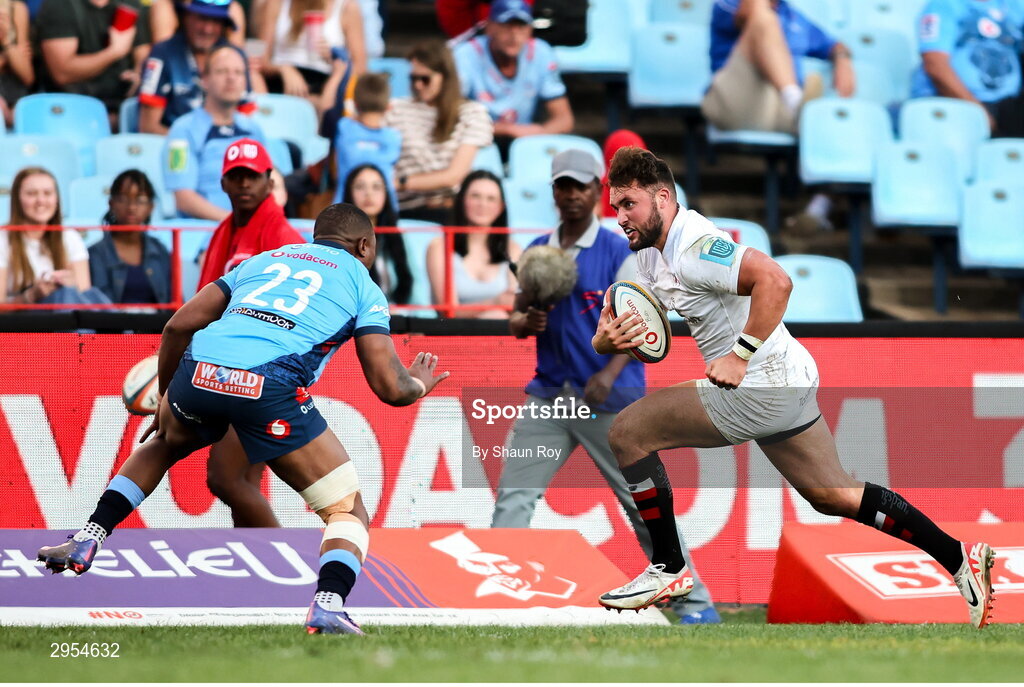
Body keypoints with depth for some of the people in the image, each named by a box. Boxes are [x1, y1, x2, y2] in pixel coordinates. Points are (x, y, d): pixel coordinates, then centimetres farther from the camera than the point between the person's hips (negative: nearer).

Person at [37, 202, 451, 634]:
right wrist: (420, 384, 34)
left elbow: (179, 325, 24)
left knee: (162, 444, 39)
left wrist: (165, 398, 37)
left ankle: (85, 542, 27)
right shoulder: (362, 285, 20)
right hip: (270, 387, -4)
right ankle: (327, 606, -18)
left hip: (197, 371, 4)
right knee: (349, 514, 9)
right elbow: (388, 386, 10)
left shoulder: (263, 259, 31)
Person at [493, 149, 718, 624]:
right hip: (549, 395, 5)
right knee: (513, 494, -4)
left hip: (610, 399, -5)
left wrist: (609, 374, -26)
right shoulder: (537, 252, 11)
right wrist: (526, 322, -11)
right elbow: (515, 320, 14)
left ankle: (694, 602, 3)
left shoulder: (619, 252, -4)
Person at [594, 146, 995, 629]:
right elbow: (630, 327, 13)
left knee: (628, 432, -9)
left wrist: (740, 355, -29)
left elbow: (775, 281, -31)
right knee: (835, 497, 18)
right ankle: (959, 559, 21)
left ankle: (669, 568, 0)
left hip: (758, 386, -11)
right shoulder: (649, 254, 12)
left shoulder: (692, 246, -19)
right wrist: (607, 339, -11)